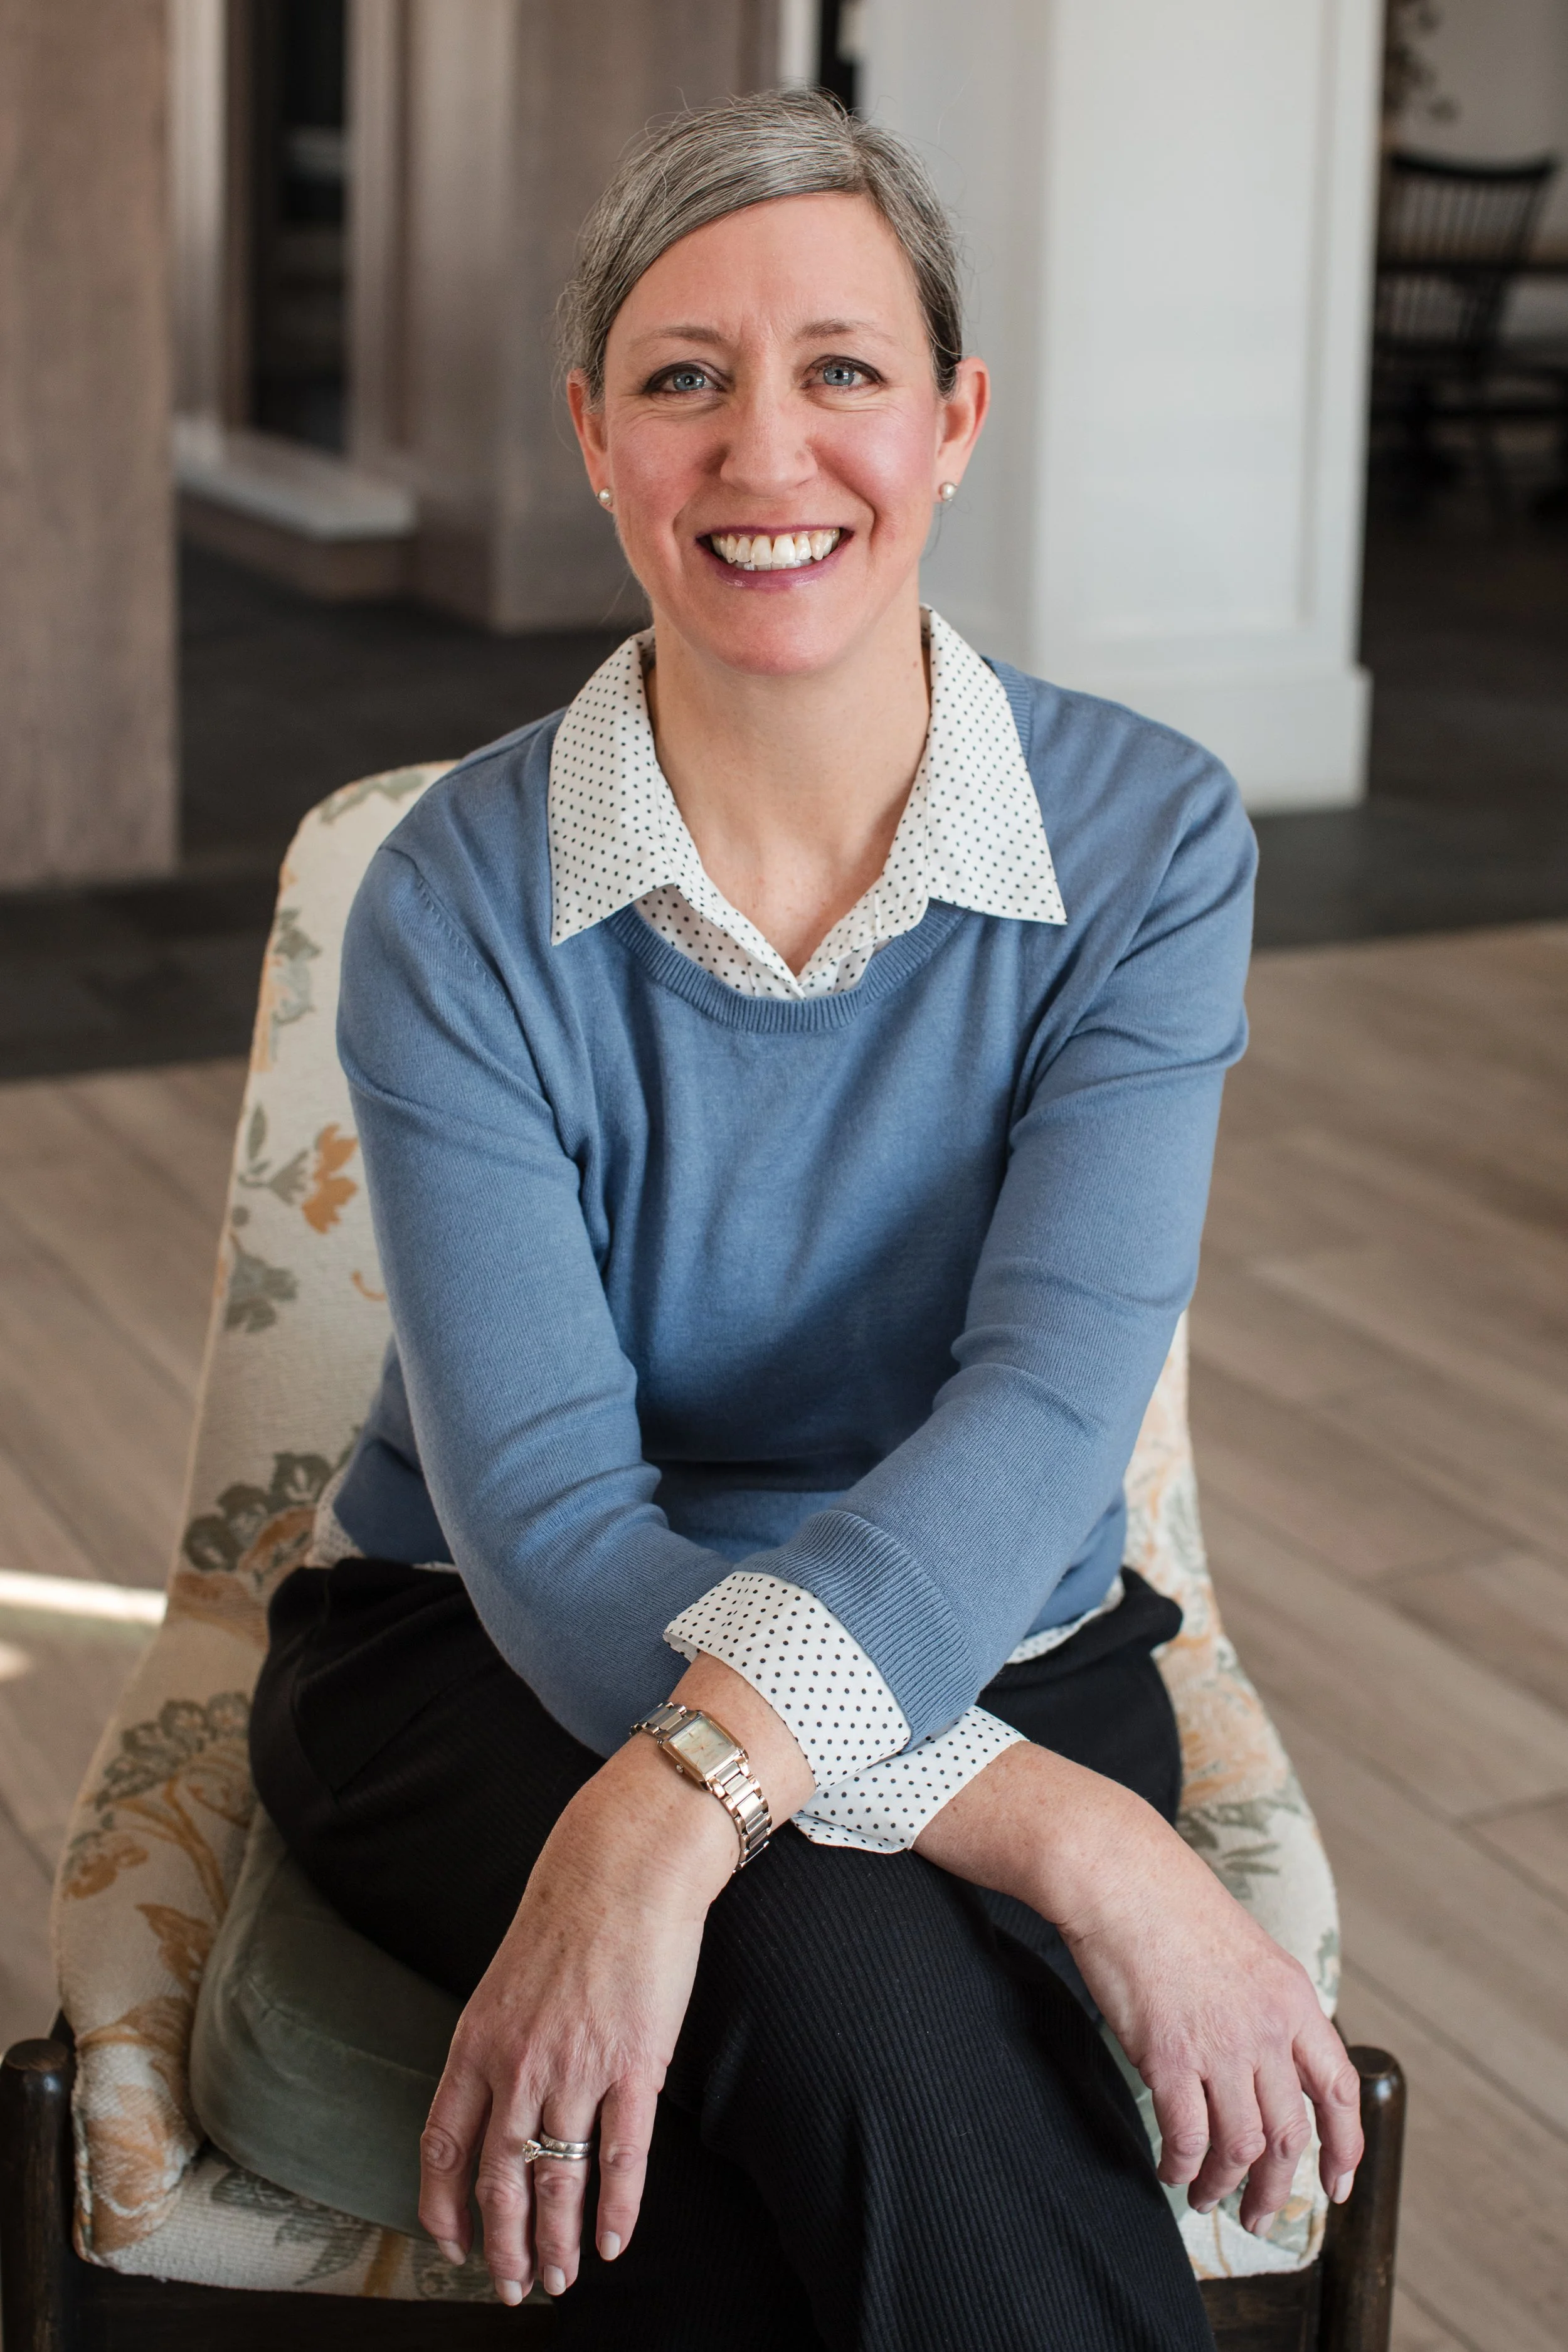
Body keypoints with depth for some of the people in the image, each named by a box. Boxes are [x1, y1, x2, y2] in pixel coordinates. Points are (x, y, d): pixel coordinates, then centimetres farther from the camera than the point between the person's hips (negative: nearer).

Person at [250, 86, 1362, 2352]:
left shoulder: (1152, 843, -9)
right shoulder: (462, 900, -11)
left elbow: (1047, 1399, -22)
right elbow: (545, 1512, -20)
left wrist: (684, 1799, -39)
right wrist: (1060, 1841, -33)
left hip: (981, 1645, 1)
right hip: (488, 1654, 0)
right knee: (840, 1970, -34)